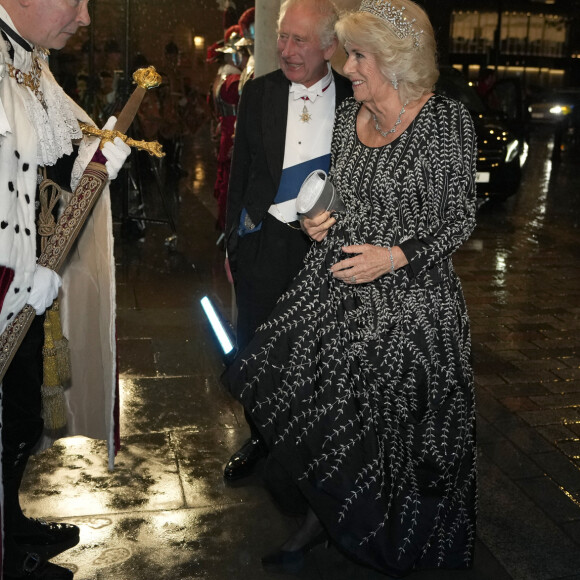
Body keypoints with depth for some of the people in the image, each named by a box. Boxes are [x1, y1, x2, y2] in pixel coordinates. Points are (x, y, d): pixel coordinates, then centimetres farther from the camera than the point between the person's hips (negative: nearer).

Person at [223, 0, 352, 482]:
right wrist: (233, 241, 8)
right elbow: (240, 172, 6)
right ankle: (259, 438, 33)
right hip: (263, 242, 2)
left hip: (327, 246, -1)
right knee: (256, 347, 11)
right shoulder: (258, 93, 1)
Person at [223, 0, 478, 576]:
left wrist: (395, 256, -20)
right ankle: (319, 519, 28)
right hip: (335, 289, 5)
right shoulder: (347, 114, 7)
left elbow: (460, 218, -7)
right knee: (312, 407, 5)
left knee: (379, 424, 6)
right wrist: (319, 219, -1)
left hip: (406, 297, -5)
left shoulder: (446, 119, -11)